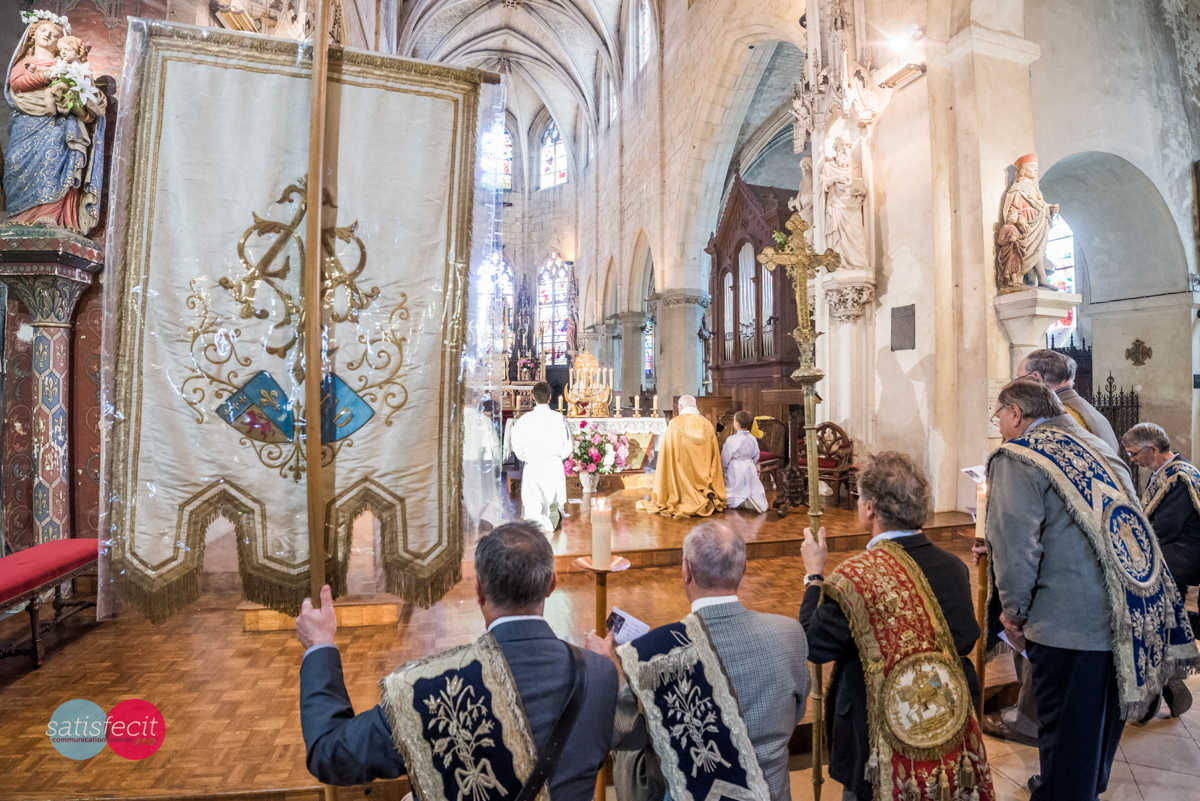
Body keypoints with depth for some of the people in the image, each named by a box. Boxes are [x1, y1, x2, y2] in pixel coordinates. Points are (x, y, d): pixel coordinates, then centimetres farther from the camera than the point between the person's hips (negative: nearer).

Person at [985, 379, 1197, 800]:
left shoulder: (1017, 457, -11)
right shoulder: (1094, 447, 16)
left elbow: (1015, 544, -19)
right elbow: (1128, 525, 21)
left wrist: (1013, 612, -6)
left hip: (1070, 623, -9)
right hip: (1134, 614, 9)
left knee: (1067, 736, 6)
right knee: (1101, 721, 26)